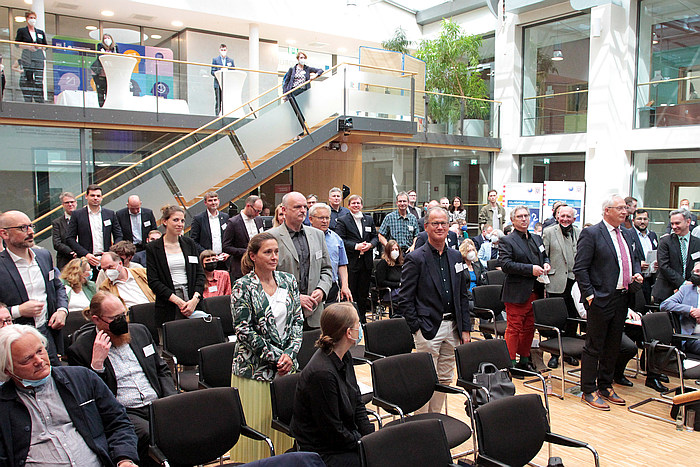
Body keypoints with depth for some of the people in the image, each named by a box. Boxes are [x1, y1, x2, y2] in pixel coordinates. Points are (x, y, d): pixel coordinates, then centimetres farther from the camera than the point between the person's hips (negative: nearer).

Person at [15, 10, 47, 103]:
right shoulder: (21, 31, 12)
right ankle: (28, 99, -11)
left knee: (39, 80, -4)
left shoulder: (41, 32, 20)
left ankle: (40, 100, -4)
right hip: (27, 58, -2)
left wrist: (39, 47, -1)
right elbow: (16, 44, 5)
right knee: (27, 79, -10)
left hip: (39, 59, 2)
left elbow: (45, 45, 21)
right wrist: (28, 47, -10)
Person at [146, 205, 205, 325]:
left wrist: (195, 299, -8)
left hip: (193, 303, 2)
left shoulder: (190, 243, 12)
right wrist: (178, 301, -13)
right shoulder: (152, 248, 2)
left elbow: (200, 274, 8)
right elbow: (153, 281, -4)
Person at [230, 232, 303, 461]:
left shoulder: (288, 281, 6)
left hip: (287, 365, 4)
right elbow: (244, 330, -11)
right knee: (256, 427, 3)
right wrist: (274, 358, -13)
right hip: (255, 366, -4)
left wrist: (289, 354, -7)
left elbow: (298, 320, 6)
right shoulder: (243, 286, -8)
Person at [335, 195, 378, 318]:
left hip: (366, 263, 5)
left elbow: (375, 237, 15)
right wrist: (356, 246, -19)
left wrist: (370, 244, -6)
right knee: (350, 293, 0)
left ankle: (361, 319, 20)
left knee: (364, 293, 10)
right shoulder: (342, 220, -2)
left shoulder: (369, 219, 14)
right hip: (350, 262, -4)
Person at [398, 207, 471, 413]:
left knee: (445, 380, 14)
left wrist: (465, 328, 9)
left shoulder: (455, 257, 11)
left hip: (452, 327, 6)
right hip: (428, 328, -6)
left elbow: (463, 295, 15)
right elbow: (405, 299, -8)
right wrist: (416, 327, -12)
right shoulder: (415, 258, -7)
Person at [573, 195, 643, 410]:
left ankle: (605, 386, 30)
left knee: (613, 347, 16)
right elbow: (579, 268, -13)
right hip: (601, 299, -8)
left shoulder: (627, 234, 13)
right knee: (594, 347, 2)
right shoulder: (591, 234, -11)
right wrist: (589, 295, -18)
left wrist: (636, 273, 4)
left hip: (622, 298, 8)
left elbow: (633, 260, 25)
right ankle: (589, 391, 13)